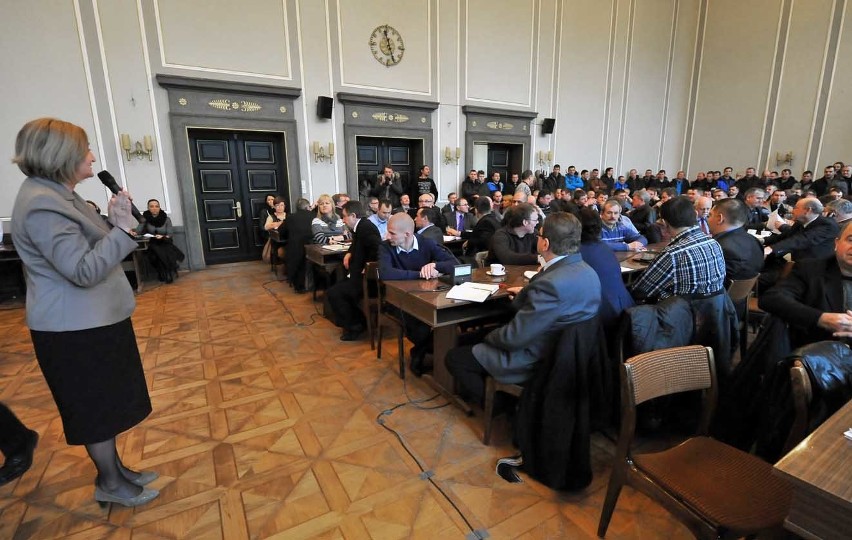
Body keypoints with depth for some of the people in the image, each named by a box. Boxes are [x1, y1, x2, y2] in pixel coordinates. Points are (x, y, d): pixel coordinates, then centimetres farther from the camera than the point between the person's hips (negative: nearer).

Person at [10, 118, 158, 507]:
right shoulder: (41, 205, -22)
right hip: (76, 328, -10)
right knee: (97, 406, 5)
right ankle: (109, 485, 23)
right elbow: (84, 270, -28)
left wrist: (113, 221, 4)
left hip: (93, 319, 10)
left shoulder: (58, 196, 11)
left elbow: (92, 251, 16)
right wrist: (122, 228, -27)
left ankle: (115, 469, 34)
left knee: (107, 401, 19)